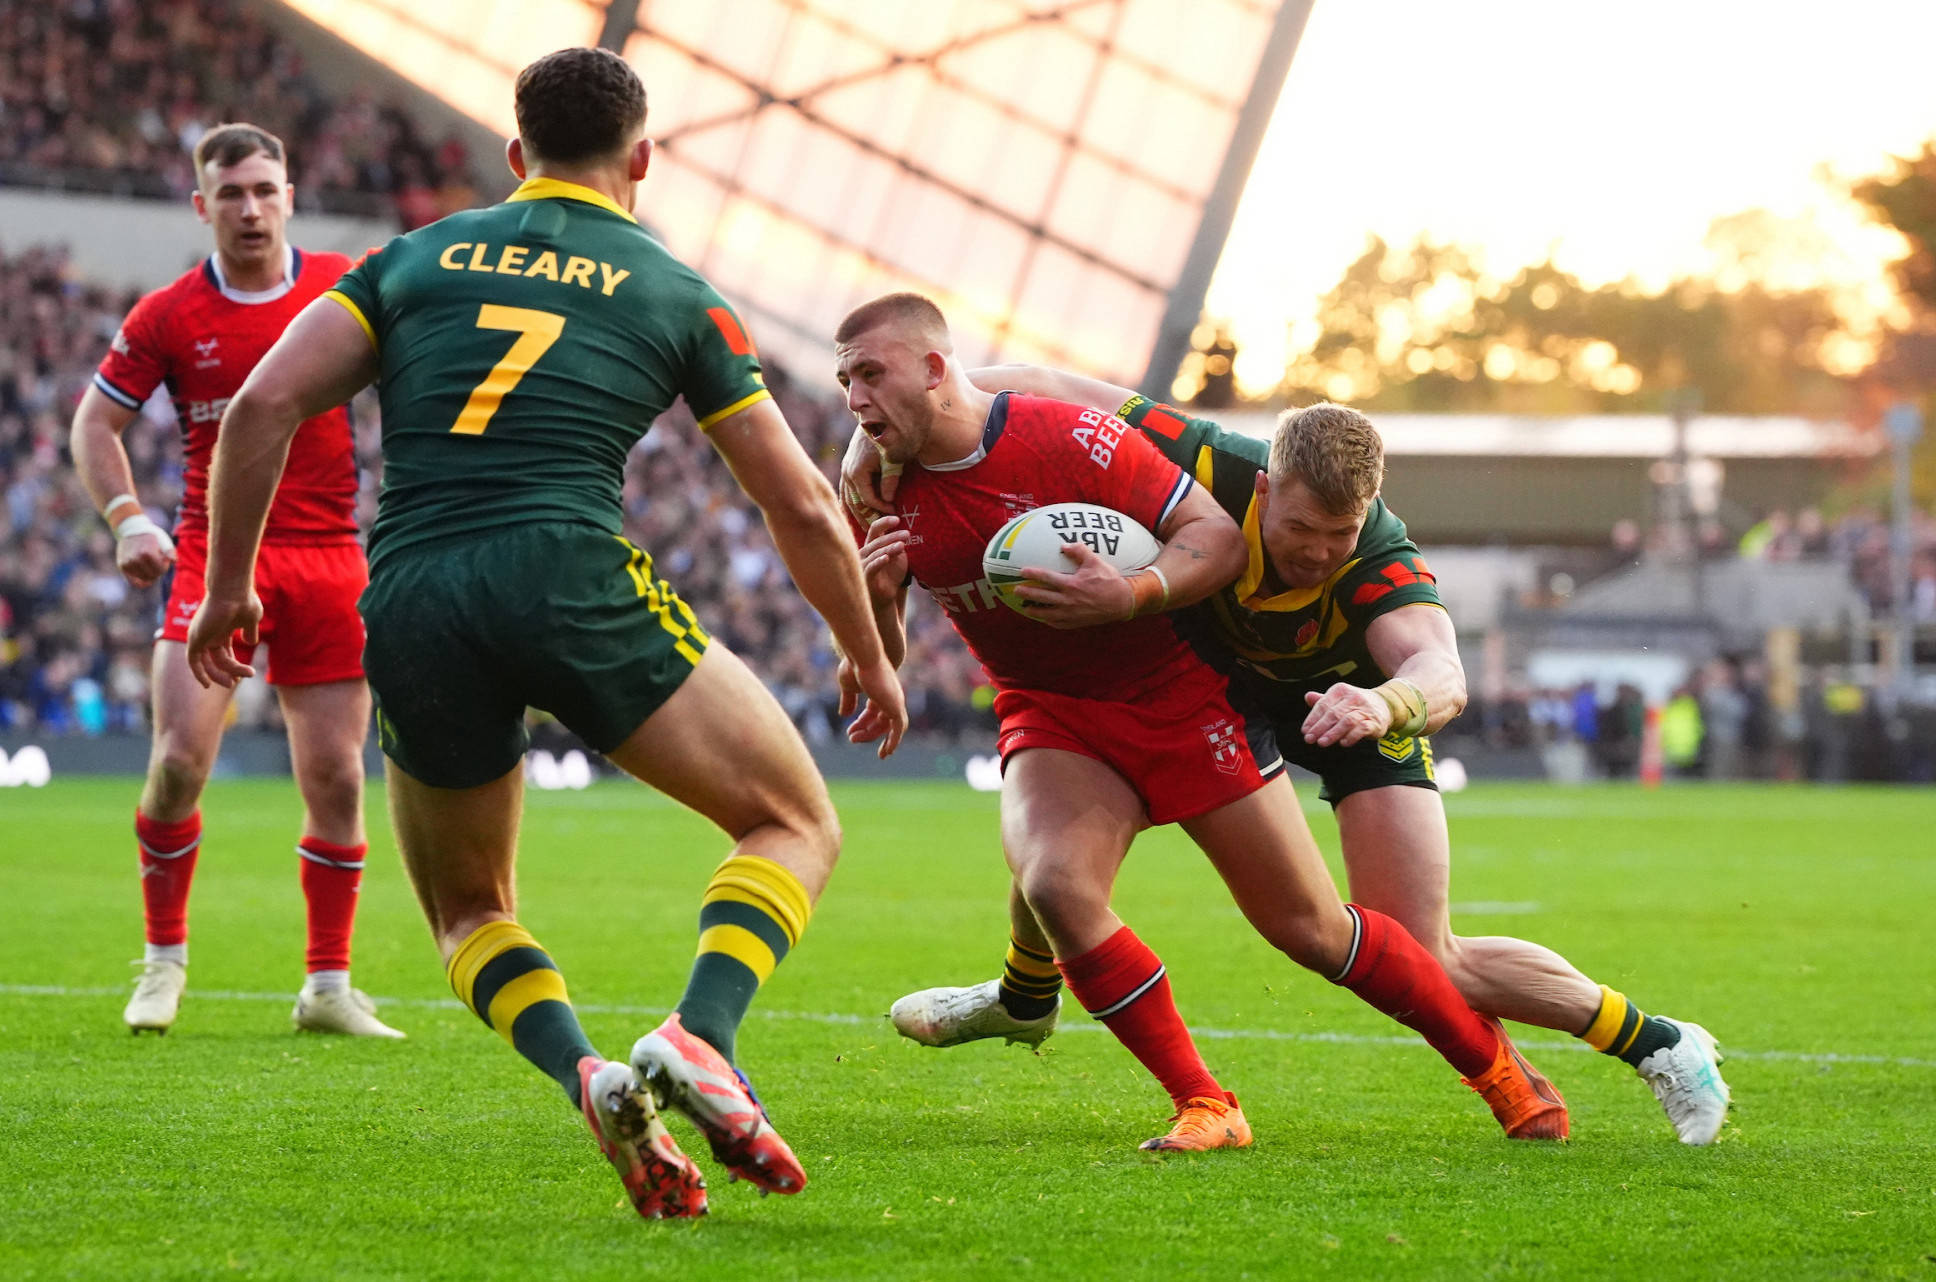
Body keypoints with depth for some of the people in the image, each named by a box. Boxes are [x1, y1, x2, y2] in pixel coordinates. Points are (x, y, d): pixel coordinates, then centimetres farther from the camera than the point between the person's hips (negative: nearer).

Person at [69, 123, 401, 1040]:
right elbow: (94, 423, 8)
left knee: (336, 777, 1)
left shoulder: (345, 287, 2)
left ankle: (328, 985, 13)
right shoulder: (168, 316, 0)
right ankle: (163, 959, 6)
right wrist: (128, 519, -8)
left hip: (328, 559, 1)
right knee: (180, 758, -14)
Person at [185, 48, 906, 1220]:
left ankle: (588, 1077, -6)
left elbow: (264, 405, 9)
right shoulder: (673, 291, 15)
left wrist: (230, 584, 19)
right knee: (798, 823, 12)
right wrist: (873, 659, 30)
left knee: (467, 908, 23)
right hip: (571, 576, -3)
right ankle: (700, 1042, -15)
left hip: (408, 602, 3)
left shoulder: (417, 257, 20)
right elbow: (803, 507, 17)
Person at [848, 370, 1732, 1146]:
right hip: (1211, 673, 4)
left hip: (1356, 699, -4)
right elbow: (1032, 390, -28)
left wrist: (1389, 700, -79)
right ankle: (1025, 1000, 28)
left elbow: (1443, 676, -57)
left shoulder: (1381, 562, -40)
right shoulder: (1201, 465, -35)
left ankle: (1656, 1042, 5)